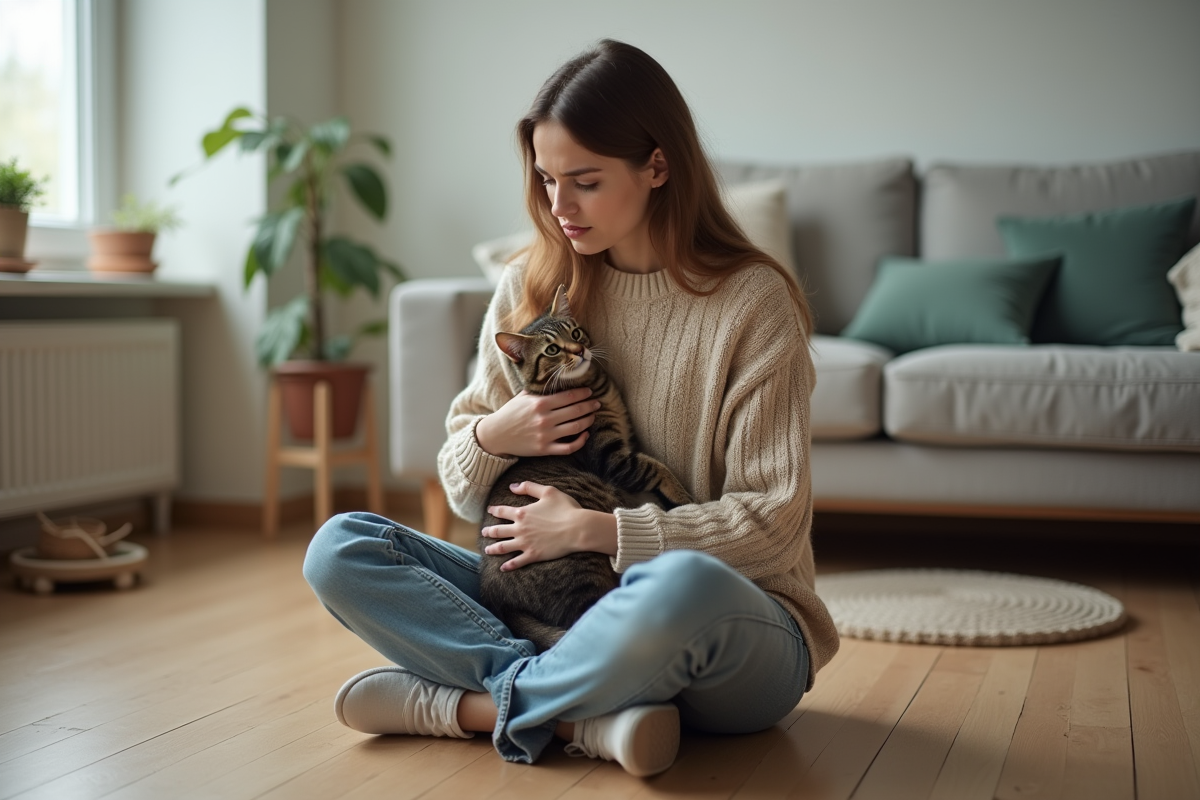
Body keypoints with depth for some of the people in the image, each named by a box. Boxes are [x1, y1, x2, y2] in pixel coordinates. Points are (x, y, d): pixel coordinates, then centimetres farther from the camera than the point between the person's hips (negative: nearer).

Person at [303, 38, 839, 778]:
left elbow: (771, 524, -12)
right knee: (339, 549, -11)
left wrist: (595, 529, -18)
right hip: (559, 602, 5)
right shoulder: (529, 289, 4)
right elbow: (466, 497, 9)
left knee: (683, 585, -41)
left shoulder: (754, 301, -9)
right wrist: (492, 437, -14)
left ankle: (456, 704, -18)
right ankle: (586, 714, -25)